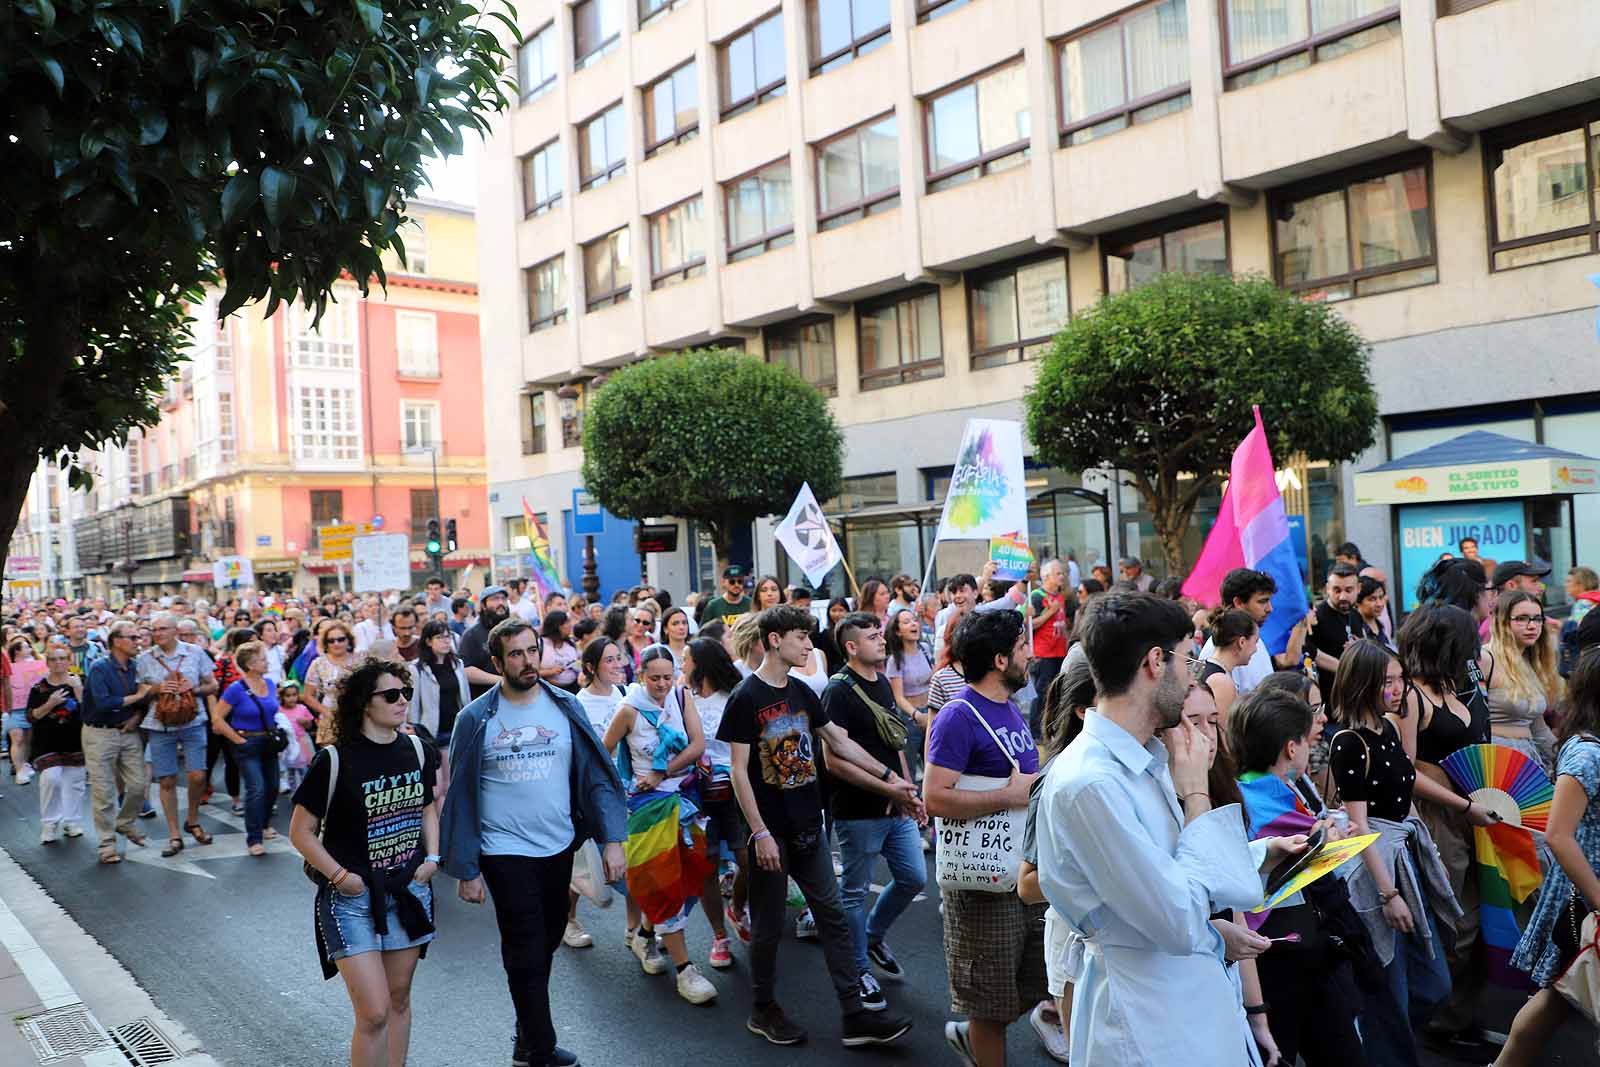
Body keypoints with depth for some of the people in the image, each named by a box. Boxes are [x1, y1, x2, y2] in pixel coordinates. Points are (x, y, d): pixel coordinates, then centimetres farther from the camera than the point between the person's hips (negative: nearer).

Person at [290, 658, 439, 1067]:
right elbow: (301, 831, -7)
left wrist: (432, 857, 3)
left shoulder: (416, 750, 2)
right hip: (352, 898, -5)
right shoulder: (334, 760, -14)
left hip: (409, 891, 5)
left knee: (398, 1000, 16)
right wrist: (339, 875, -13)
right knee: (374, 1013, -8)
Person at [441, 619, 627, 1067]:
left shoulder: (566, 707, -1)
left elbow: (596, 773, -1)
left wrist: (612, 839, -10)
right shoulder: (476, 719, -7)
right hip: (505, 852, -3)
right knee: (527, 957, 0)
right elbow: (461, 796, -2)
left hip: (560, 846, 3)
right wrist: (466, 869, -3)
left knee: (546, 946, 16)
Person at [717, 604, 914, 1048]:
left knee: (832, 915, 7)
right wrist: (760, 833, -18)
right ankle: (763, 1011, 26)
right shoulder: (746, 698, -13)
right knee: (768, 925, 7)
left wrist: (889, 776, 12)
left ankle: (855, 1016, 12)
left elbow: (840, 742, 16)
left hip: (808, 827, 7)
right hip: (771, 830, -6)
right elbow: (739, 771, -14)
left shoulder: (801, 692, 8)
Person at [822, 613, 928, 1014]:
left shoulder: (883, 684, 10)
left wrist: (911, 793, 14)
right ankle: (860, 970, 22)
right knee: (855, 890, 6)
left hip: (896, 808, 8)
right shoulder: (839, 692, -16)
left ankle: (873, 938, 36)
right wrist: (888, 789, -21)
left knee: (913, 878, 14)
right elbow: (834, 760, -22)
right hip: (858, 812, -8)